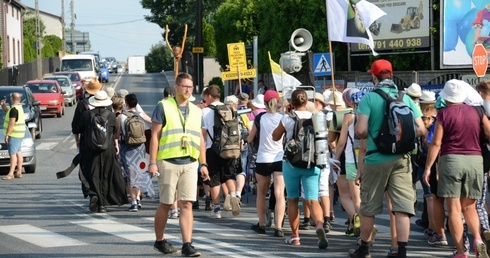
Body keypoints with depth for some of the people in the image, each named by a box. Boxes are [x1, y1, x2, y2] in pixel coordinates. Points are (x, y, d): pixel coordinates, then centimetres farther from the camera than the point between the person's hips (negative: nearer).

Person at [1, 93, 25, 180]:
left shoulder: (14, 109, -19)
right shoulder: (19, 108, 13)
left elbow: (11, 123, -23)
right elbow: (6, 110, 27)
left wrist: (7, 134, -20)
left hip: (14, 135, -10)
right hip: (19, 134, 10)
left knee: (13, 154, -12)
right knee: (18, 153, 12)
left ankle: (11, 174, -15)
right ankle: (19, 172, 15)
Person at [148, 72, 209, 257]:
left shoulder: (196, 111, 15)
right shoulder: (164, 107, 0)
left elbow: (200, 139, 19)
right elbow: (155, 135, -3)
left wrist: (203, 164, 13)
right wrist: (152, 162, -10)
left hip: (190, 163, 4)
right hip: (168, 162, -4)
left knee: (187, 204, -3)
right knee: (165, 204, 4)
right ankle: (159, 241, 20)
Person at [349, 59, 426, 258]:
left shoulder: (369, 98, -7)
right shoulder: (406, 98, 4)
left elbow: (360, 130, -15)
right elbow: (421, 130, 2)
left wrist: (367, 135, 7)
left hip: (376, 159, -2)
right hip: (401, 159, 2)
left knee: (368, 207, 12)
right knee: (402, 207, -2)